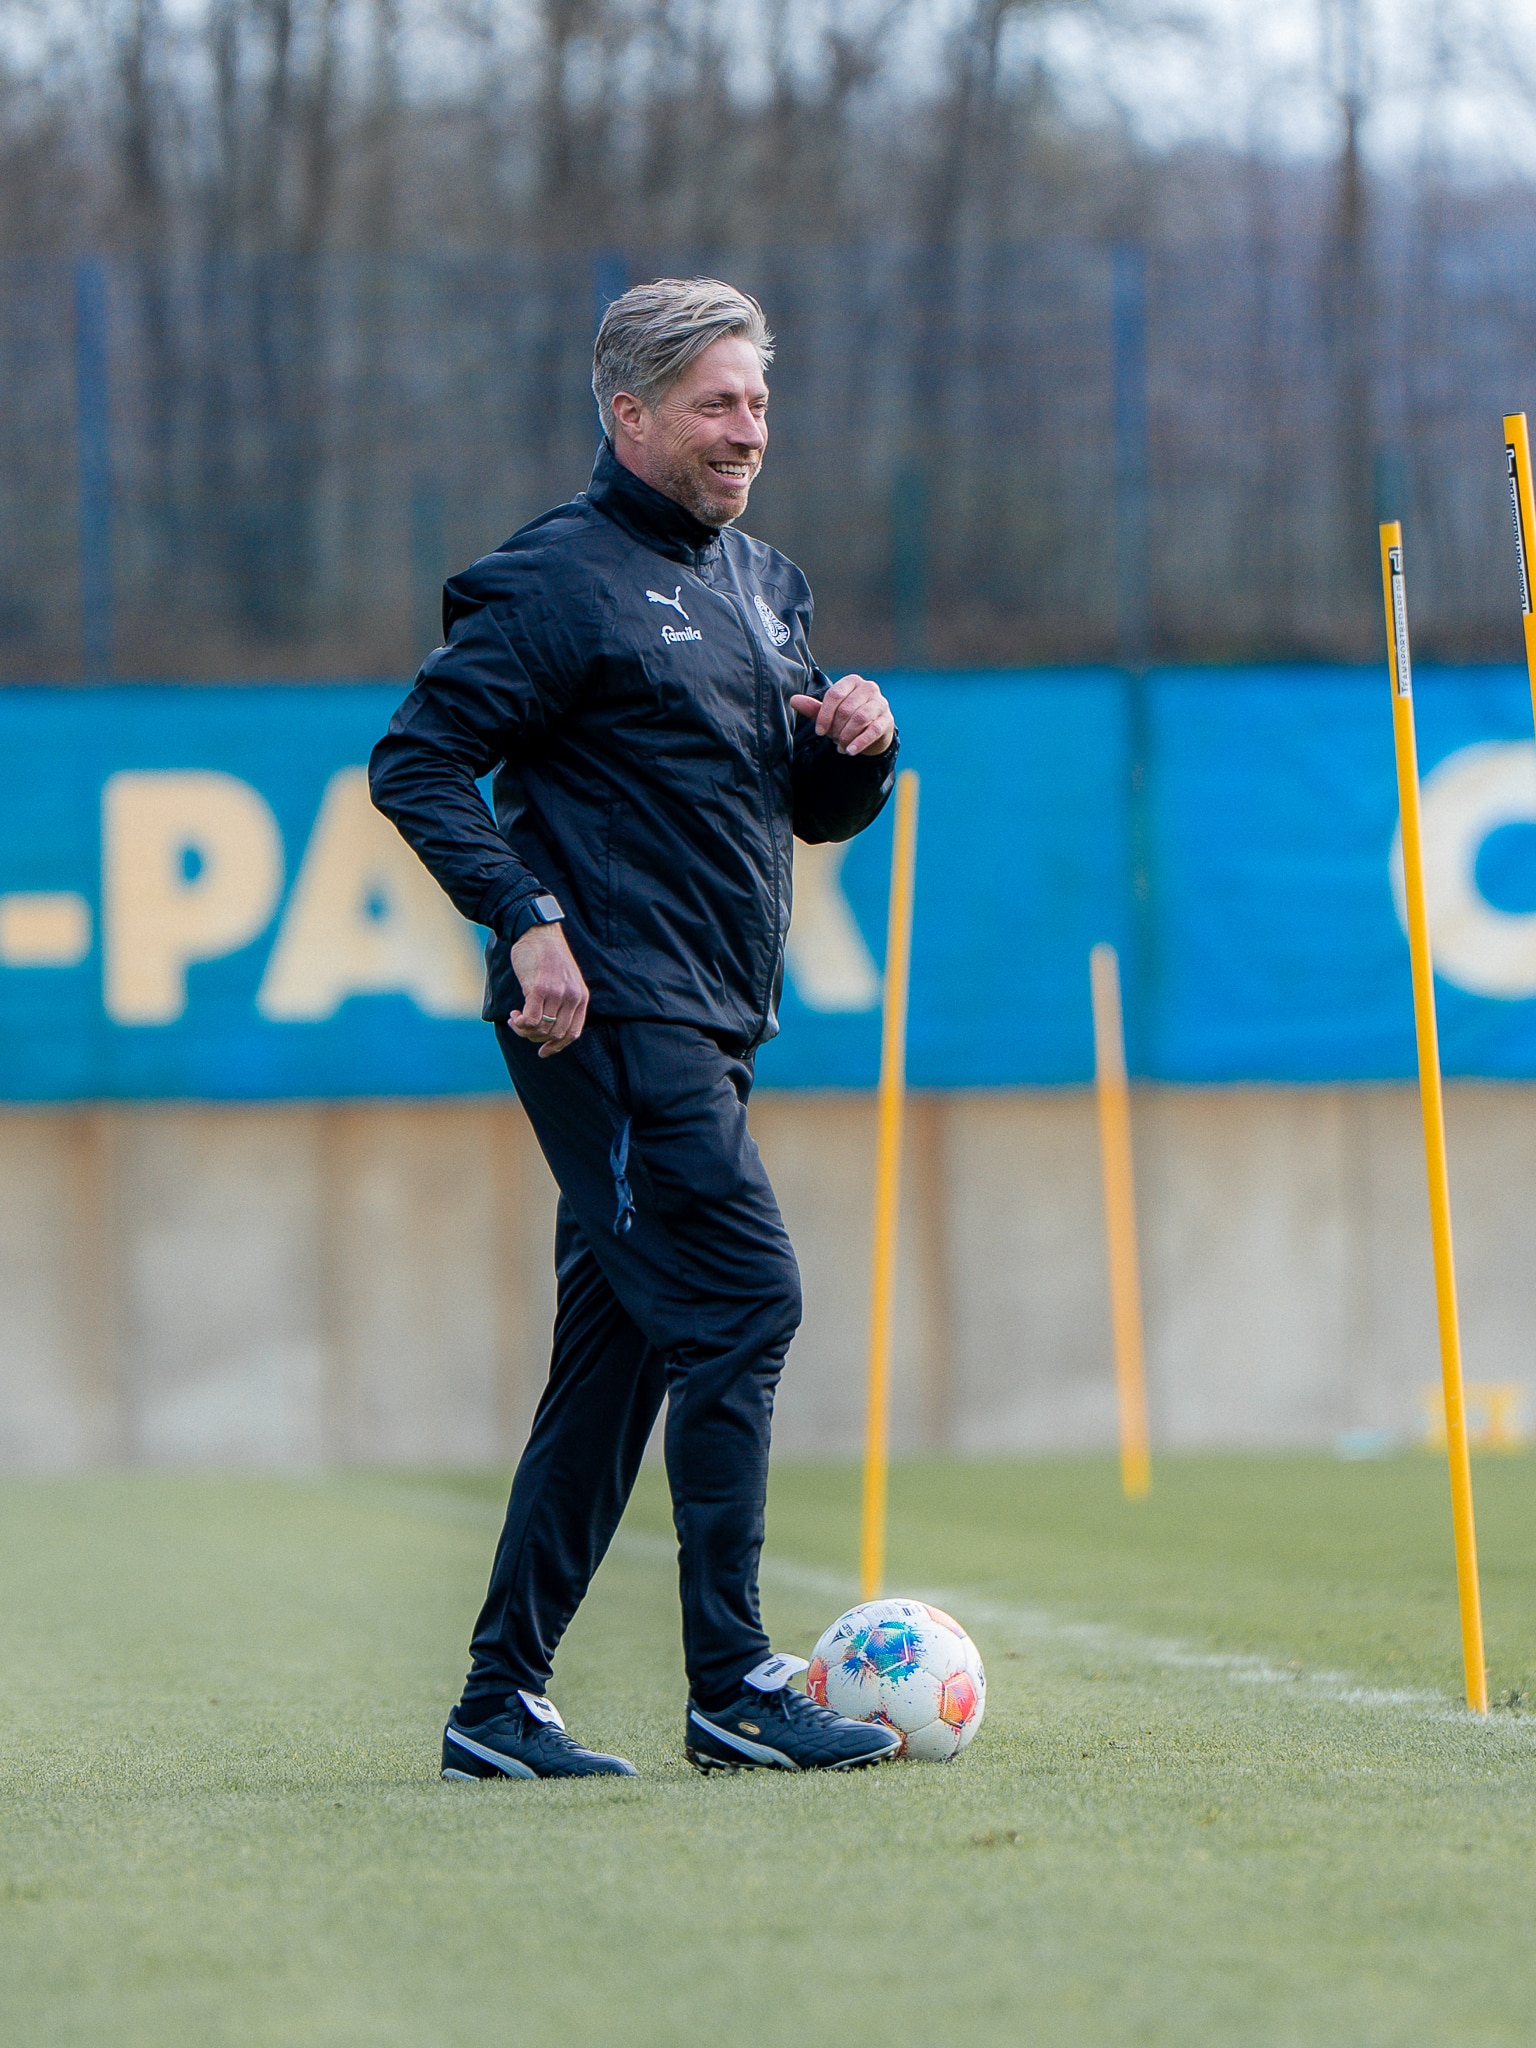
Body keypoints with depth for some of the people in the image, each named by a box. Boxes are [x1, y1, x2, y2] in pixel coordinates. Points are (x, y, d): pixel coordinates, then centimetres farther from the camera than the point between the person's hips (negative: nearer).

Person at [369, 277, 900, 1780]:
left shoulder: (760, 585, 19)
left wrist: (854, 744, 4)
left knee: (617, 1357, 8)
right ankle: (732, 1686, -12)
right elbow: (416, 760, -11)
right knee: (741, 1303, -14)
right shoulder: (562, 582, -7)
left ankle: (501, 1703, 12)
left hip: (704, 1031, 9)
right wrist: (527, 916, -19)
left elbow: (812, 810, 26)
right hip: (611, 1019, -9)